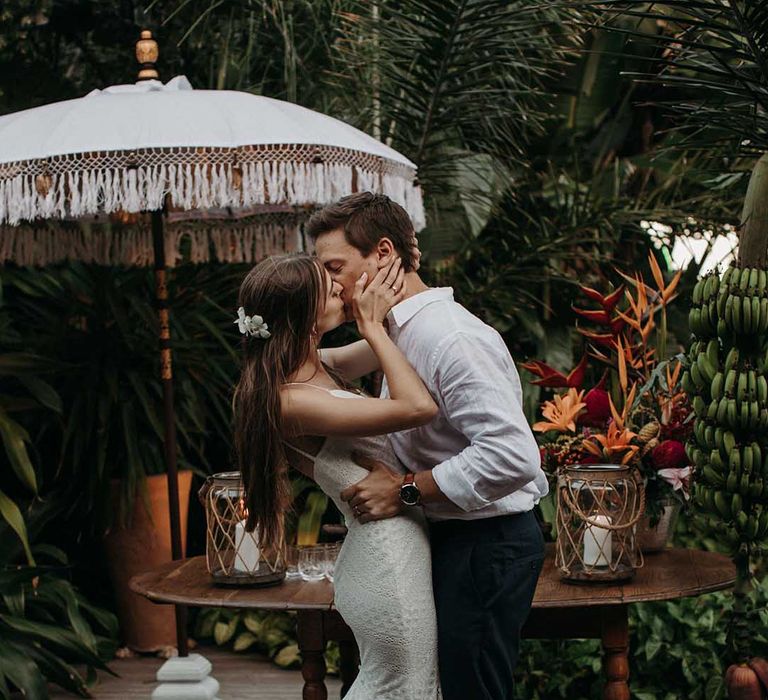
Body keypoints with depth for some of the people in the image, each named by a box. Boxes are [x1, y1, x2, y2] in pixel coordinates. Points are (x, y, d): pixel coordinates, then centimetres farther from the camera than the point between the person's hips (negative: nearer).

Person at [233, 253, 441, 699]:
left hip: (388, 550, 9)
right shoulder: (292, 401, -23)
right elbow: (419, 408, -26)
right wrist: (372, 325, -16)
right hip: (388, 560, -9)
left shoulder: (318, 367, 4)